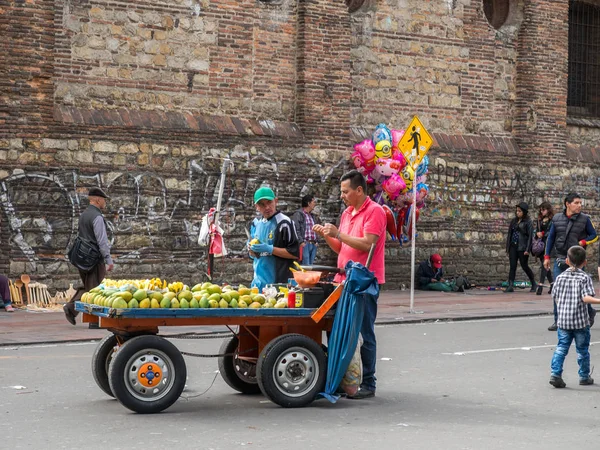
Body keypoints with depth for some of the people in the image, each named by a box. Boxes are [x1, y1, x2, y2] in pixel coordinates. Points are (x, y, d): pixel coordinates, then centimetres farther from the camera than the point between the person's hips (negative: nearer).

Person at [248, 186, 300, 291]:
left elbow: (295, 253, -13)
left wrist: (270, 249, -17)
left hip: (279, 282, -6)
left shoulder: (283, 223, -10)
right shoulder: (256, 223, 11)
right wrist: (251, 249, -2)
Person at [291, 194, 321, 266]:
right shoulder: (298, 214, -4)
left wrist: (315, 241, 14)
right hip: (304, 244, -8)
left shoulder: (312, 216, 21)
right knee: (305, 266, -13)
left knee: (310, 266, 8)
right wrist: (301, 242, -18)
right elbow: (296, 230, -13)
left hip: (313, 244, 8)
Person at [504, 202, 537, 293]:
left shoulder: (528, 222, -5)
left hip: (522, 247, -5)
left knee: (525, 266, 3)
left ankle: (534, 284, 20)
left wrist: (527, 249, -14)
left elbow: (530, 236, -9)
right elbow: (509, 234, 17)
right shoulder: (513, 221, 13)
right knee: (512, 267, 0)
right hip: (513, 246, 5)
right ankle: (510, 286, -2)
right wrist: (508, 247, 12)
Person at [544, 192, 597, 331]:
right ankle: (558, 321, 6)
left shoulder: (584, 219, -3)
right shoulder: (557, 218, 3)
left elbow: (594, 235, 6)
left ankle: (590, 312, 28)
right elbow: (551, 238, 10)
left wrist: (582, 243, -12)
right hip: (560, 260, 2)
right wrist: (547, 257, 6)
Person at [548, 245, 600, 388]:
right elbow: (586, 297, -21)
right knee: (582, 350, 11)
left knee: (561, 347, 7)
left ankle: (555, 373, -5)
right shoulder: (585, 278, -8)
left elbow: (555, 297, 7)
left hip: (563, 321, 3)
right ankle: (584, 377, 21)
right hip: (581, 322, -3)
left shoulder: (560, 277, 3)